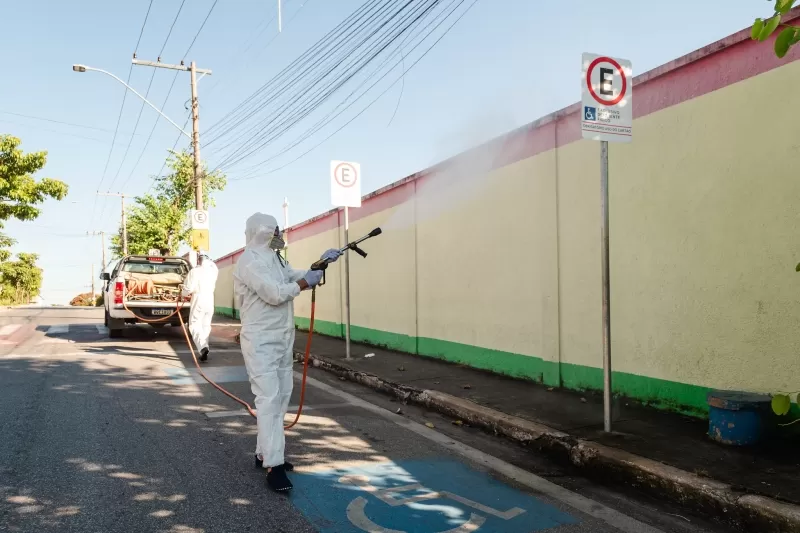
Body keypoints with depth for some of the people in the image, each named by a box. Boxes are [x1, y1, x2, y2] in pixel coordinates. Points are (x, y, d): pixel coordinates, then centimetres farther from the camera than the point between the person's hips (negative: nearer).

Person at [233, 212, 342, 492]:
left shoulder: (275, 259, 15)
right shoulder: (249, 261, -15)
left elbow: (297, 277, 17)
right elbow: (274, 293, -24)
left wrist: (320, 264, 4)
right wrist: (305, 283, -13)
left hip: (281, 340, 10)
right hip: (261, 341, -10)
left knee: (281, 397, 14)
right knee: (269, 399, -13)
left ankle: (264, 452, 25)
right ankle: (273, 466, -13)